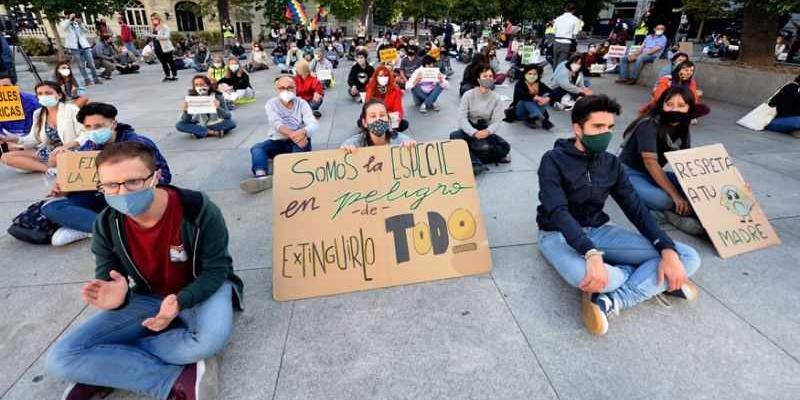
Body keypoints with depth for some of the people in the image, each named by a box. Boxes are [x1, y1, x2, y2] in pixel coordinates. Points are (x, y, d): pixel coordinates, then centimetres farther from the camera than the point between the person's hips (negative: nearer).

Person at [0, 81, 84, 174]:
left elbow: (85, 135, -15)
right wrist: (10, 139, -1)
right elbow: (34, 139, 15)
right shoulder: (38, 114, 13)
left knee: (55, 157, -41)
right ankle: (50, 169, -19)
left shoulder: (71, 109, -7)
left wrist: (67, 145, -29)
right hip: (49, 152, 8)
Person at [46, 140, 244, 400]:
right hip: (148, 297, 4)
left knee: (211, 338, -39)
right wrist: (117, 296, -30)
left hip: (203, 290, -3)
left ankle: (101, 368, -15)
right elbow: (107, 279, -4)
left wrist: (181, 302, -36)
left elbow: (216, 270, -17)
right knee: (61, 359, -14)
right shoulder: (107, 225, -14)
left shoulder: (198, 210, -26)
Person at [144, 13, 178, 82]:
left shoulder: (164, 27, -6)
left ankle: (174, 76, 5)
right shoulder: (154, 28, 13)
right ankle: (167, 76, 14)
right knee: (163, 63, 9)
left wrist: (155, 36, -24)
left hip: (166, 48, -6)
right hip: (158, 49, 6)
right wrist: (149, 36, 7)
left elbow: (166, 36, -19)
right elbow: (154, 38, 24)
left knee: (171, 62, 0)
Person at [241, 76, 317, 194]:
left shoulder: (302, 103, 2)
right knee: (256, 148, -26)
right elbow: (277, 124, -17)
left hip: (298, 142, 0)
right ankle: (261, 176, -54)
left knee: (304, 138, -33)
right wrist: (292, 134, -40)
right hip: (277, 142, 1)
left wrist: (303, 132, -39)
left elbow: (314, 124, -14)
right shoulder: (271, 103, 2)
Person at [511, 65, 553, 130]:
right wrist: (535, 97, -43)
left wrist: (547, 98, -39)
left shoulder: (540, 85, -2)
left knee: (545, 97, -19)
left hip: (533, 112, 3)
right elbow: (521, 95, -33)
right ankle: (542, 120, -45)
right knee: (527, 99, -30)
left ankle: (532, 119, -34)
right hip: (521, 113, -3)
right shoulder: (520, 84, -12)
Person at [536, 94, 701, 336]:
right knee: (588, 276, -41)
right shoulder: (554, 161, -13)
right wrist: (591, 253, -41)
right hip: (558, 235, -5)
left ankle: (609, 302, -23)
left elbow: (636, 210, 2)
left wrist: (668, 250, -15)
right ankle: (656, 282, -9)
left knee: (688, 258, -9)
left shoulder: (611, 164, 4)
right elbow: (558, 213, -26)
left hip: (598, 231, 6)